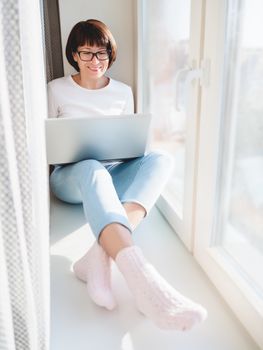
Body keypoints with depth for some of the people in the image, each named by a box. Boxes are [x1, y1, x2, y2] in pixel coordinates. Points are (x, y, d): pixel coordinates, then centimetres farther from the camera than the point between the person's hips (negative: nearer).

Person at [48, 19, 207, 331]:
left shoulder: (123, 92, 13)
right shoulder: (56, 89, 7)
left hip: (114, 175, 3)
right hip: (70, 177, -2)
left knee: (161, 159, -27)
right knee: (92, 168, -40)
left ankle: (101, 255, -45)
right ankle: (143, 279, -59)